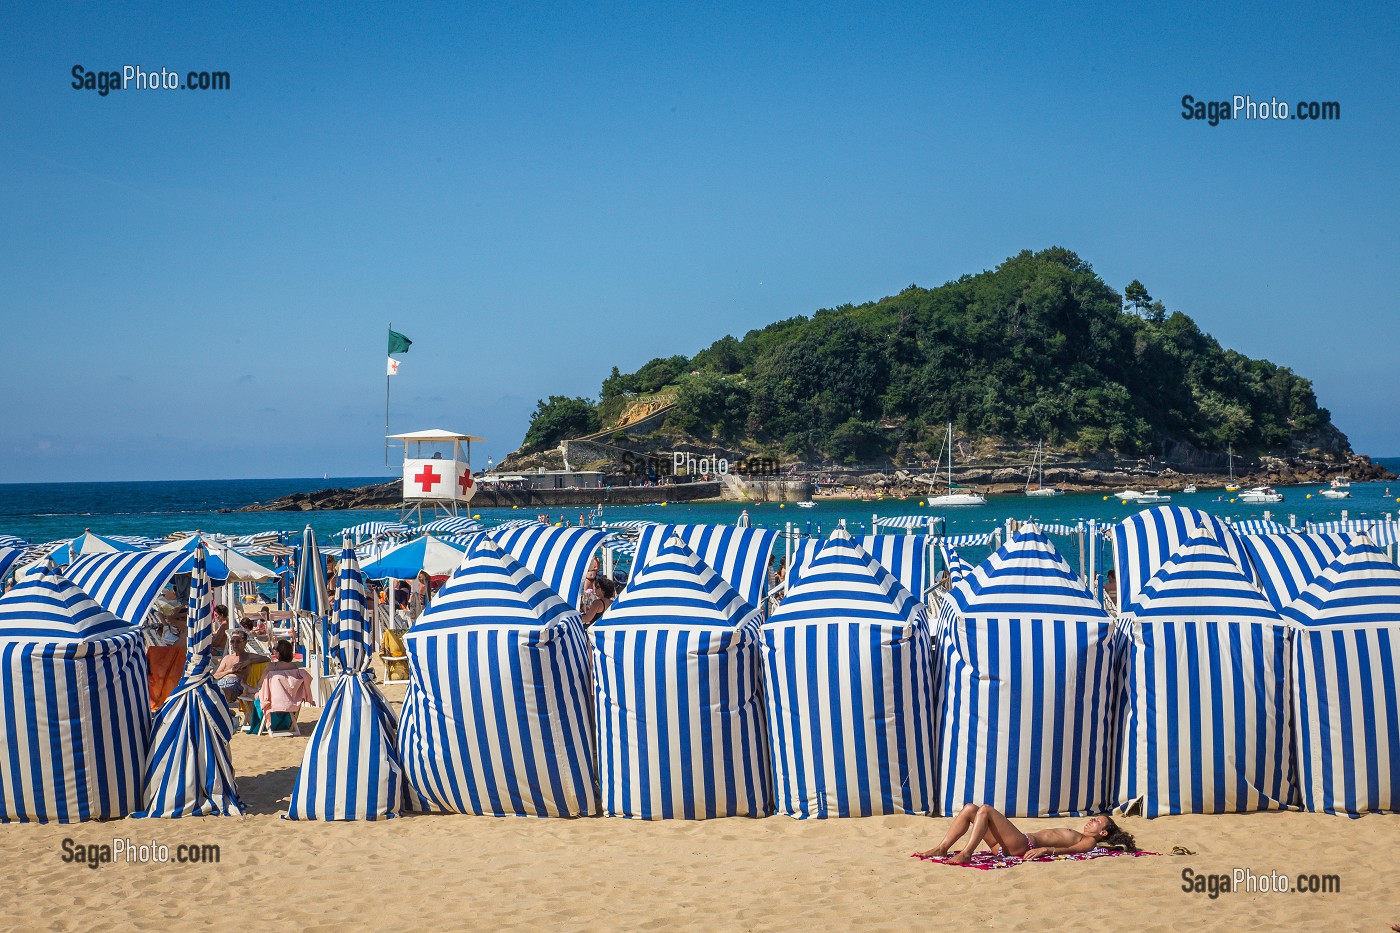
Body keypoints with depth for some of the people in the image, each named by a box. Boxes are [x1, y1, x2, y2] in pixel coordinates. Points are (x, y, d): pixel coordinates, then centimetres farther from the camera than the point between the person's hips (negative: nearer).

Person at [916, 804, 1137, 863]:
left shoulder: (1088, 842, 5)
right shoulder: (1075, 834, 32)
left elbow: (1068, 849, -15)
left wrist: (1045, 849, -31)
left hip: (1023, 845, -9)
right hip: (1019, 841, 9)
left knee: (985, 809, -24)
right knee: (970, 808, -2)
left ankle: (966, 853, -34)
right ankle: (941, 849, -12)